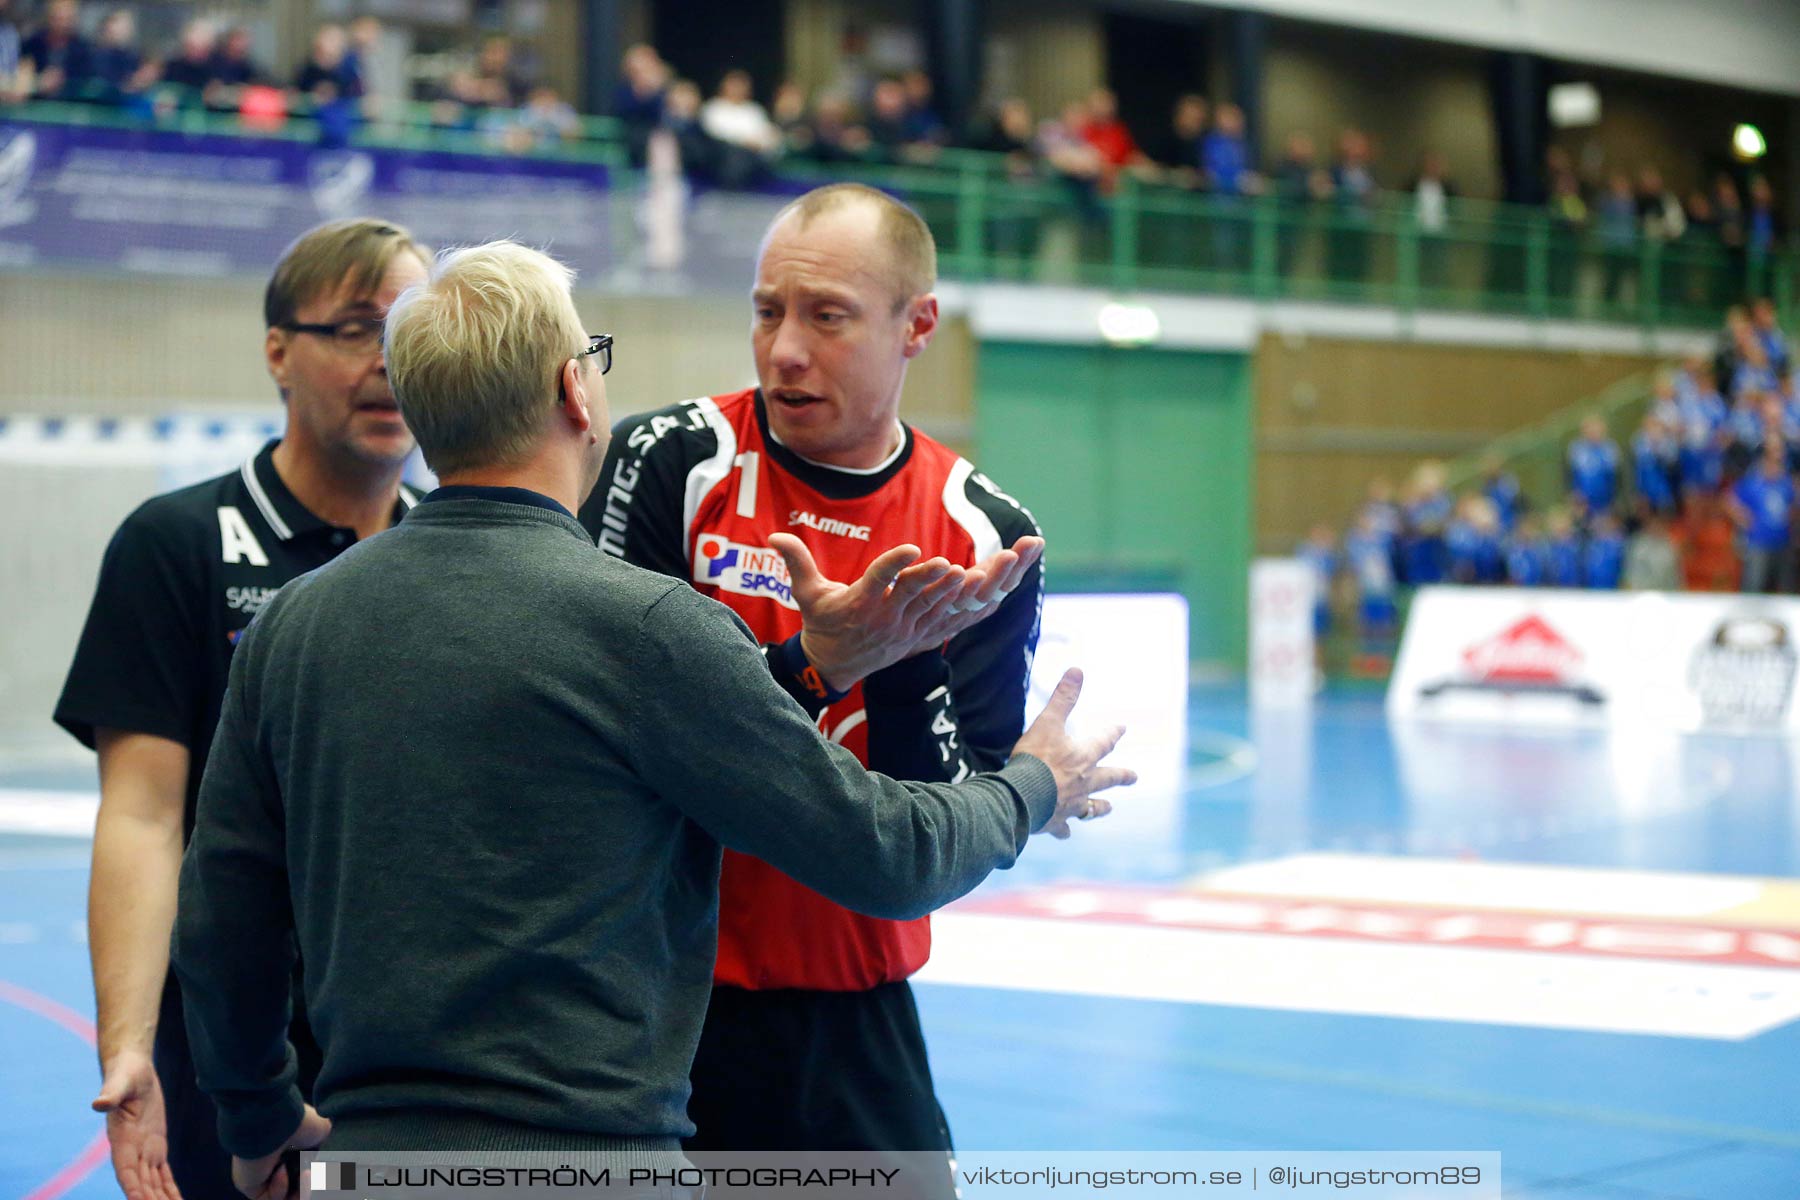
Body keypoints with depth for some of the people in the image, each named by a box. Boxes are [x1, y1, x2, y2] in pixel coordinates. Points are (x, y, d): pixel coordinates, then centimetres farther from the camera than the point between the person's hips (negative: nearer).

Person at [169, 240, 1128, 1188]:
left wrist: (260, 1117, 27)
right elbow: (886, 853, -6)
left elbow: (222, 913, 10)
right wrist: (1033, 786, 15)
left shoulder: (291, 622, 4)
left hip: (366, 1148, 6)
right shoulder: (646, 623, -12)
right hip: (587, 1147, -6)